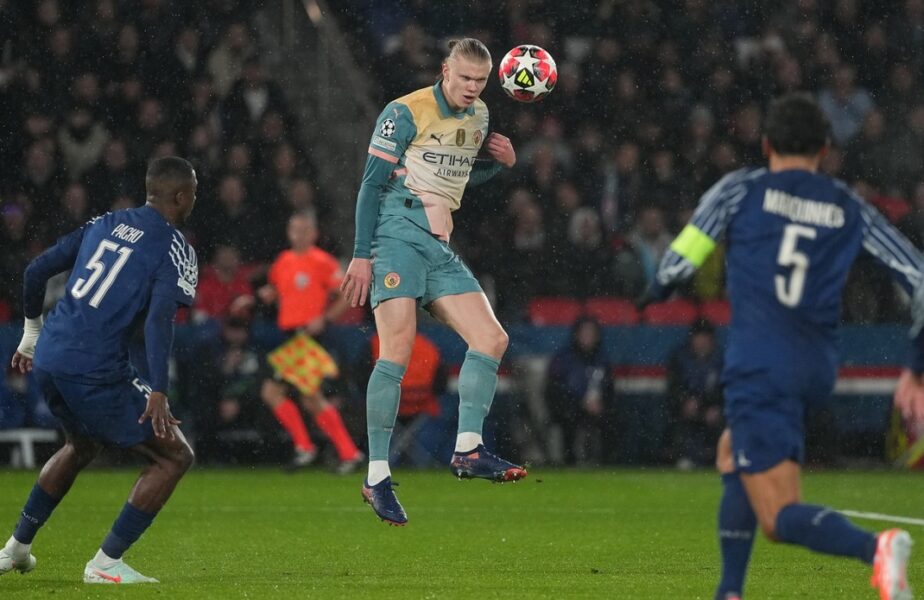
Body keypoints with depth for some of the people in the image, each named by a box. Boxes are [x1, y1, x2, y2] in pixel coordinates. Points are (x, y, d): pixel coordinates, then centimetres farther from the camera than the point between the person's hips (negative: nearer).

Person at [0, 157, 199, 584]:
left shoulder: (105, 224, 16)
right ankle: (106, 563, -1)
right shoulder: (174, 250, -4)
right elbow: (159, 319, -19)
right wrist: (158, 395, -24)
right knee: (175, 456, 4)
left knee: (82, 445, 35)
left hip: (47, 358, 8)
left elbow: (36, 271, 15)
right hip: (95, 372, -8)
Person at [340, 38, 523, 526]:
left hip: (440, 247, 7)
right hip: (397, 234, -7)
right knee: (398, 349, -17)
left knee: (492, 339, -6)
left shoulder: (478, 117, 15)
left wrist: (500, 162, 8)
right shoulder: (406, 113, -5)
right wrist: (362, 255, -13)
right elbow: (372, 183, -7)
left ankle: (468, 450, -3)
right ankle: (377, 476, -14)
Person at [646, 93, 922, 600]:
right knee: (732, 454, 31)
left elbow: (678, 265, 0)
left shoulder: (740, 190, 4)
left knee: (780, 519, -8)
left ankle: (875, 548, -38)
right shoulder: (851, 210, 12)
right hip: (817, 369, 5)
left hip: (758, 364, -5)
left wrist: (657, 289, 25)